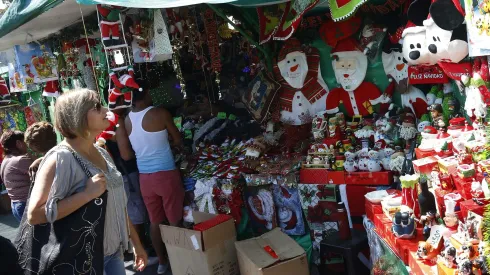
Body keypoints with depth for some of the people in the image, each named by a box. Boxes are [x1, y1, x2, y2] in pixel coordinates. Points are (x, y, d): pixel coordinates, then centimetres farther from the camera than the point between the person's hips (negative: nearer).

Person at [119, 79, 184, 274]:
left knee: (155, 221, 16)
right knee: (175, 221, 7)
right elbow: (178, 141, 0)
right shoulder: (160, 114, -11)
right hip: (166, 175, -4)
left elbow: (126, 155, 3)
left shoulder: (125, 121, 0)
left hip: (145, 178, 5)